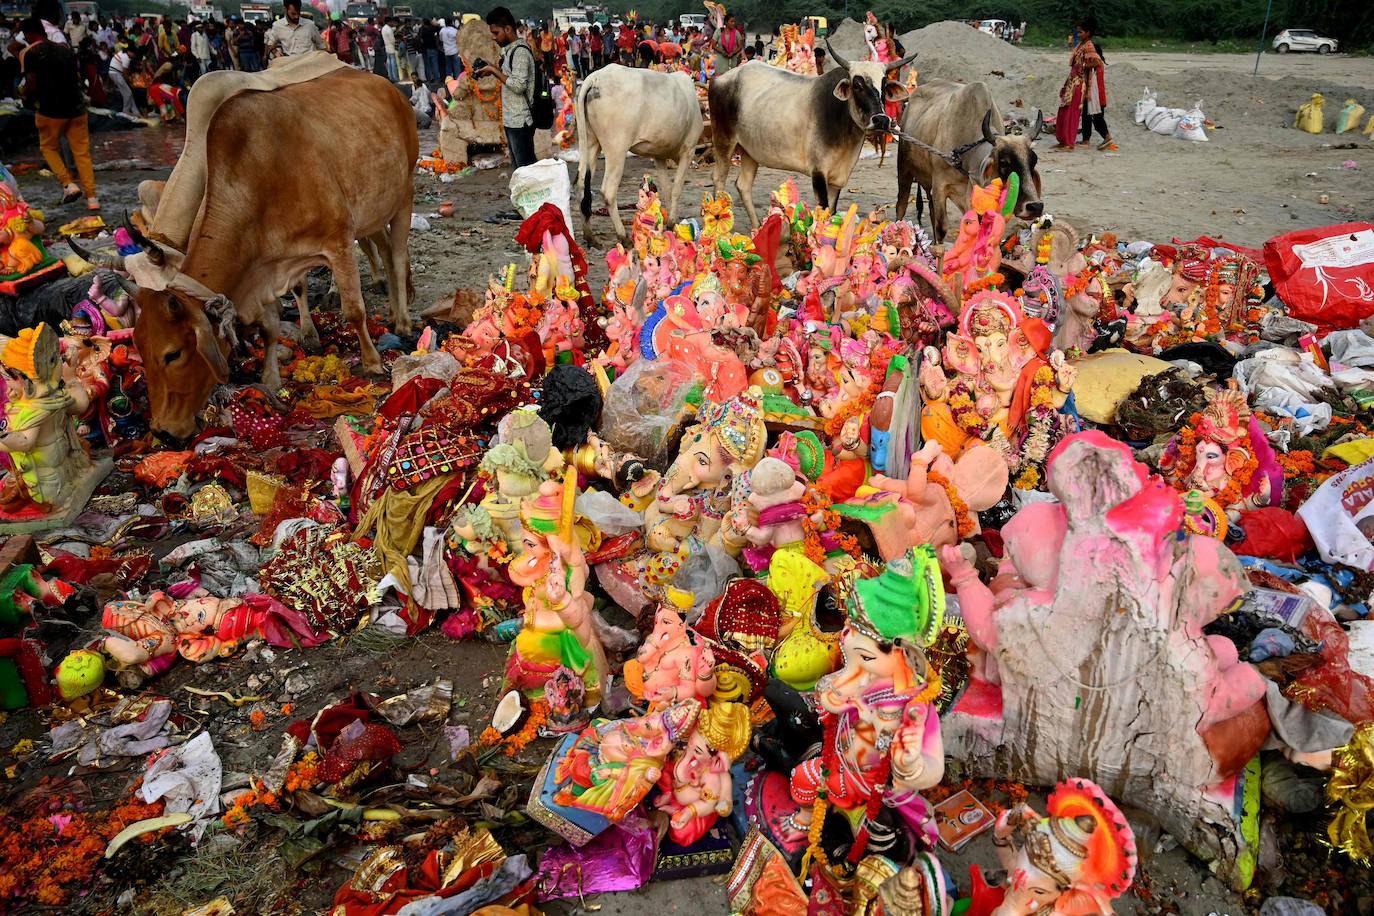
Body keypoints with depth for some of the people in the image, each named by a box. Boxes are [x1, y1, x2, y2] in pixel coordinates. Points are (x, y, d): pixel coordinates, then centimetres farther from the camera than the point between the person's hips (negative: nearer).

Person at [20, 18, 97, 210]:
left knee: (49, 147, 17)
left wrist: (26, 95, 8)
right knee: (82, 152, 6)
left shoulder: (29, 53, -7)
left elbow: (32, 85, -12)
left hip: (50, 110, -4)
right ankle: (91, 198, 0)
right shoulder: (66, 49, 8)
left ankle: (68, 184, -1)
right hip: (76, 107, 4)